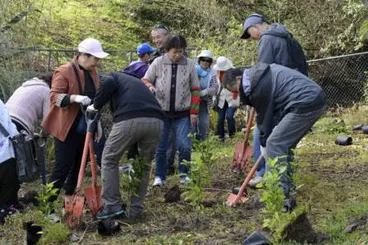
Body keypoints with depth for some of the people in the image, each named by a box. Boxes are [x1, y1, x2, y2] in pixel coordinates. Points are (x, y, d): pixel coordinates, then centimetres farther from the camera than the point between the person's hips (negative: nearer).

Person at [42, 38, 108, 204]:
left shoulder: (92, 72, 10)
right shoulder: (64, 71, -14)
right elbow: (54, 97, -20)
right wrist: (74, 98, -36)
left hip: (85, 127, 8)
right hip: (68, 128, -8)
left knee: (80, 164, 14)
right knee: (63, 166, -6)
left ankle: (69, 197, 30)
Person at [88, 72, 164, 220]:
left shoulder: (111, 77, 24)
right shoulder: (136, 81, 41)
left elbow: (108, 83, -5)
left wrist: (96, 106, 9)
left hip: (128, 120, -5)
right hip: (156, 120, 5)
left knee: (109, 160, 17)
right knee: (144, 165, 23)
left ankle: (112, 205, 16)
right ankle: (135, 210, 26)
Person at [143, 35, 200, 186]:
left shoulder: (190, 64, 1)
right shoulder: (158, 63, -2)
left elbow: (195, 89, 6)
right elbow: (145, 80, 5)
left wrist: (194, 111, 1)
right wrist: (150, 87, -19)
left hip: (183, 114, 0)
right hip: (162, 113, 0)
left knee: (184, 146, -3)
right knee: (160, 147, 5)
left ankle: (184, 174, 16)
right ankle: (159, 177, 17)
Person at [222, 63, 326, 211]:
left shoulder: (258, 85, -12)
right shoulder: (259, 73, 18)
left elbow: (265, 116, -3)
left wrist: (264, 144, 10)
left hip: (305, 103, -10)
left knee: (274, 145, -9)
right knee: (283, 145, 15)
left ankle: (282, 197, -10)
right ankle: (287, 191, 19)